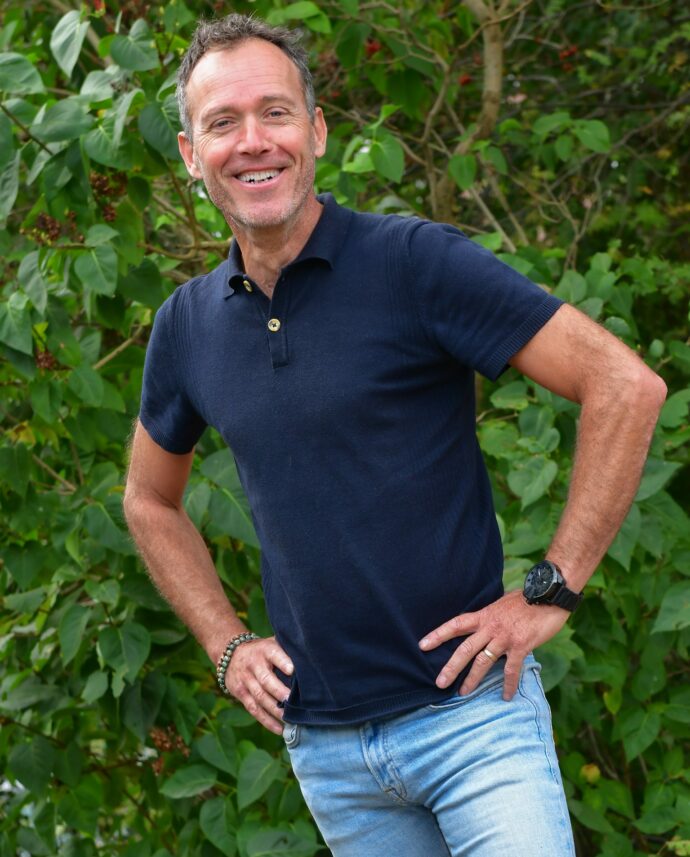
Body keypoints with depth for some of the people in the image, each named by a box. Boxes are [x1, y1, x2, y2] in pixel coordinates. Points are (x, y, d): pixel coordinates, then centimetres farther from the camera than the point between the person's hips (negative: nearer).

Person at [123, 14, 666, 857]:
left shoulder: (417, 262, -11)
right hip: (323, 744, 5)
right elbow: (151, 502, 23)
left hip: (468, 706, -5)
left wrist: (549, 593, -14)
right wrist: (227, 646, 11)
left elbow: (625, 385, -15)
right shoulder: (187, 323, 5)